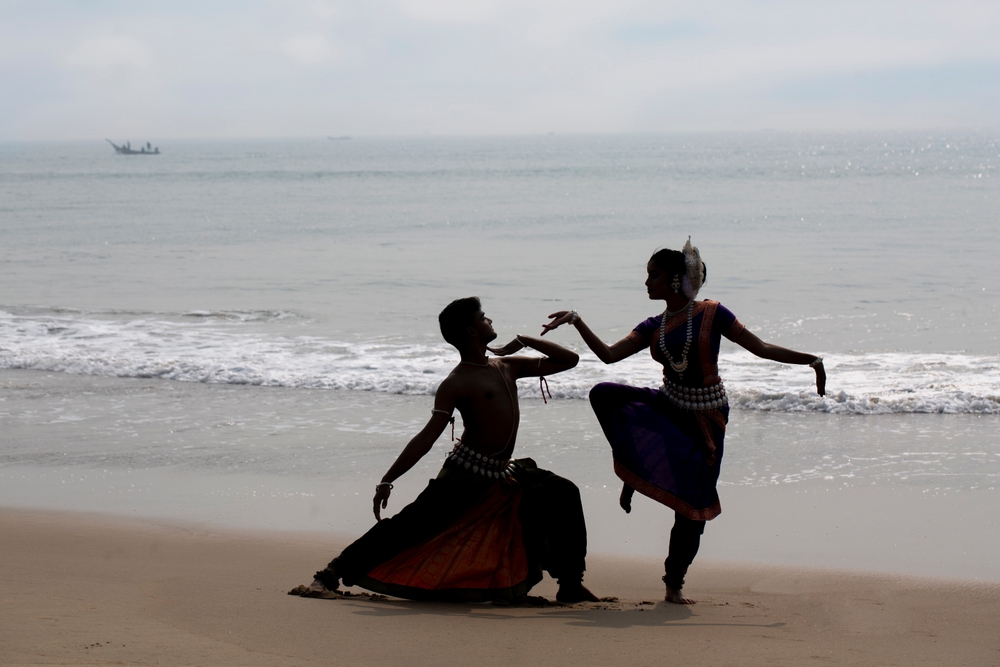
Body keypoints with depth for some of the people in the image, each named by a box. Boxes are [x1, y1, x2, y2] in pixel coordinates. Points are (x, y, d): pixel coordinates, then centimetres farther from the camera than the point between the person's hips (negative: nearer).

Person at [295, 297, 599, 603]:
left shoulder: (506, 367, 12)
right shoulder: (457, 383, -9)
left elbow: (569, 360, 19)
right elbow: (427, 438, -14)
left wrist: (522, 342, 8)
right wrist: (387, 481, -21)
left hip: (502, 476, 7)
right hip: (465, 475, -7)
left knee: (564, 494, -2)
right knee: (410, 525, -13)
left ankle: (570, 584, 5)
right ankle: (330, 576, -9)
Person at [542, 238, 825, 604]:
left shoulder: (711, 314, -7)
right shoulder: (653, 327, 5)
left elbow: (762, 348, -6)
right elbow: (609, 354, -1)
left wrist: (810, 360, -14)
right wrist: (576, 322, -10)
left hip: (705, 417, -3)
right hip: (668, 406, 3)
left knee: (693, 503, -3)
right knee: (604, 394, -23)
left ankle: (674, 581, 12)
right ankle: (631, 472, -11)